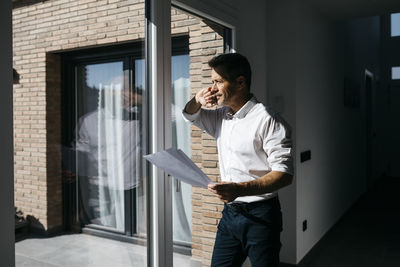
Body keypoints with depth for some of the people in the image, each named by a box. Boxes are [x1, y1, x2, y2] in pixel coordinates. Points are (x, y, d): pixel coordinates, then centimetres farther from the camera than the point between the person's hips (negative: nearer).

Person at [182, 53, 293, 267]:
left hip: (260, 216, -6)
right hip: (230, 212, 7)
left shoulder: (266, 119, -13)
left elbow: (284, 174, -19)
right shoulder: (221, 117, 11)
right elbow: (190, 116, 27)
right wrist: (198, 100, 4)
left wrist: (240, 189, -32)